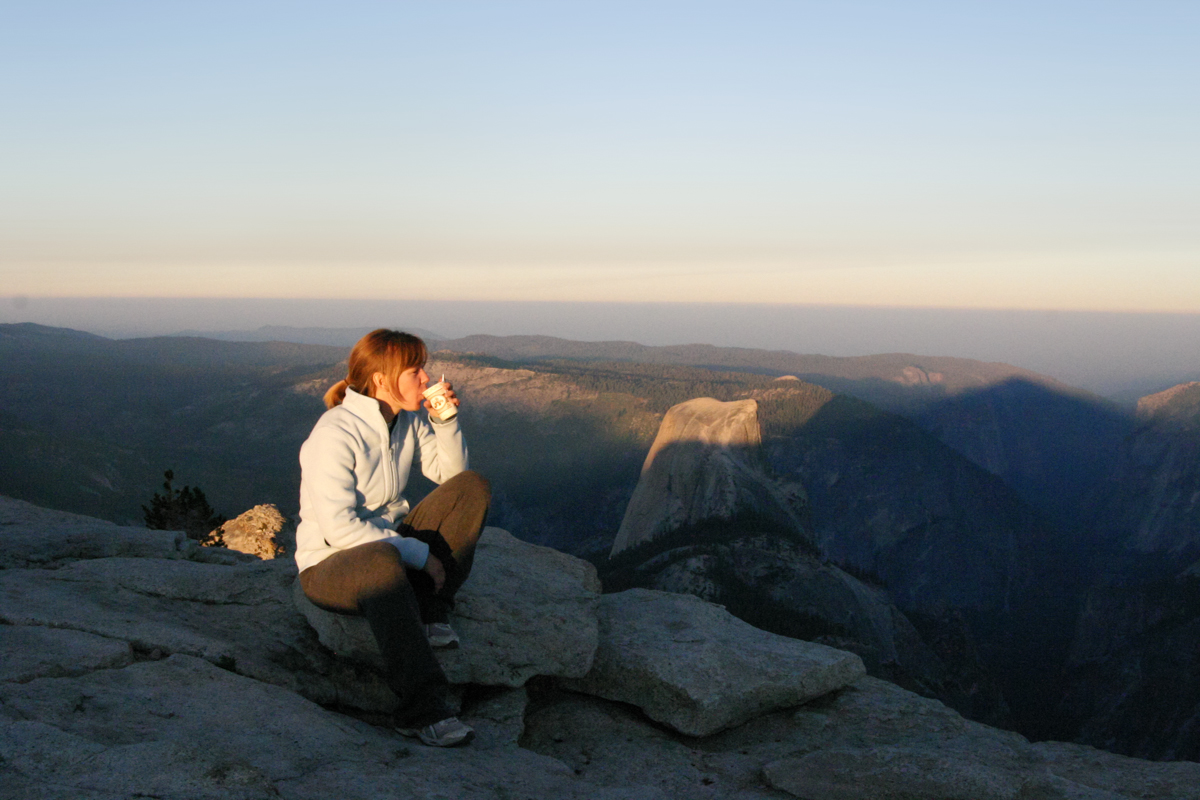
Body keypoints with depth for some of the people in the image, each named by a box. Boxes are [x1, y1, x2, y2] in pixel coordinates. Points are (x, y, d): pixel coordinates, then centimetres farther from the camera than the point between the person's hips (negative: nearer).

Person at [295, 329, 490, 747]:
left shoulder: (409, 420, 1)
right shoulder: (335, 434, -21)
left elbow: (451, 473, 11)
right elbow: (339, 527, -27)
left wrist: (446, 421, -7)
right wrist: (418, 554, -26)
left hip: (390, 547, 8)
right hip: (329, 565, -7)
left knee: (473, 487, -9)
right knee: (382, 562, -44)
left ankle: (429, 613, -14)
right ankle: (423, 708, -44)